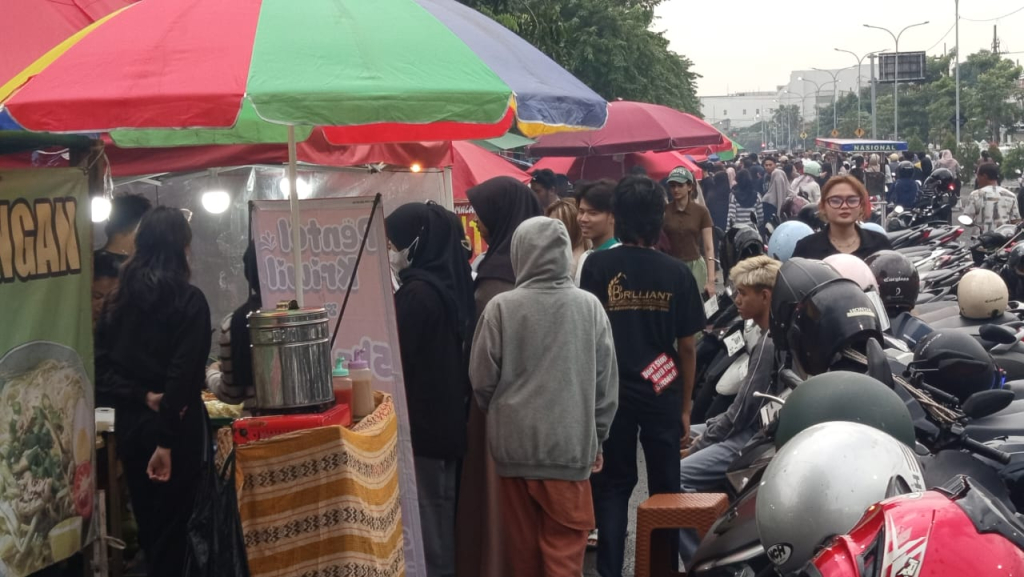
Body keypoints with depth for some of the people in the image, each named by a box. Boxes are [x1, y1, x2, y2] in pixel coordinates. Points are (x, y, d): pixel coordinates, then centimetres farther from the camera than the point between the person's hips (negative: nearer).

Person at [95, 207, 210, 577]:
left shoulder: (118, 300, 8)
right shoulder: (189, 300, -11)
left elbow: (100, 365, 1)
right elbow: (183, 375, -18)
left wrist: (141, 396, -8)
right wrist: (168, 440, -18)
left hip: (129, 424, 6)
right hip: (175, 428, -6)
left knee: (147, 525, 17)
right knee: (170, 529, 2)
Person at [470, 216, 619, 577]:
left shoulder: (501, 308, -6)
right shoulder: (589, 306, -2)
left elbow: (482, 380, 0)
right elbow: (606, 383, 3)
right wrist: (596, 438, 15)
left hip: (515, 444, 0)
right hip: (570, 445, 0)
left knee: (523, 546, 14)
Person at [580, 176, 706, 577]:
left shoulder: (597, 266, -6)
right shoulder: (677, 273, -3)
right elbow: (686, 348, 0)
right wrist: (686, 406, 10)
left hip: (611, 392, 0)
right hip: (662, 393, 0)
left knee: (612, 487, 9)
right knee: (665, 488, 11)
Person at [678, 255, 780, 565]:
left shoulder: (769, 343, -18)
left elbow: (742, 411, -18)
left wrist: (698, 443, -7)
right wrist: (699, 432, 11)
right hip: (755, 427, 11)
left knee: (678, 476, -24)